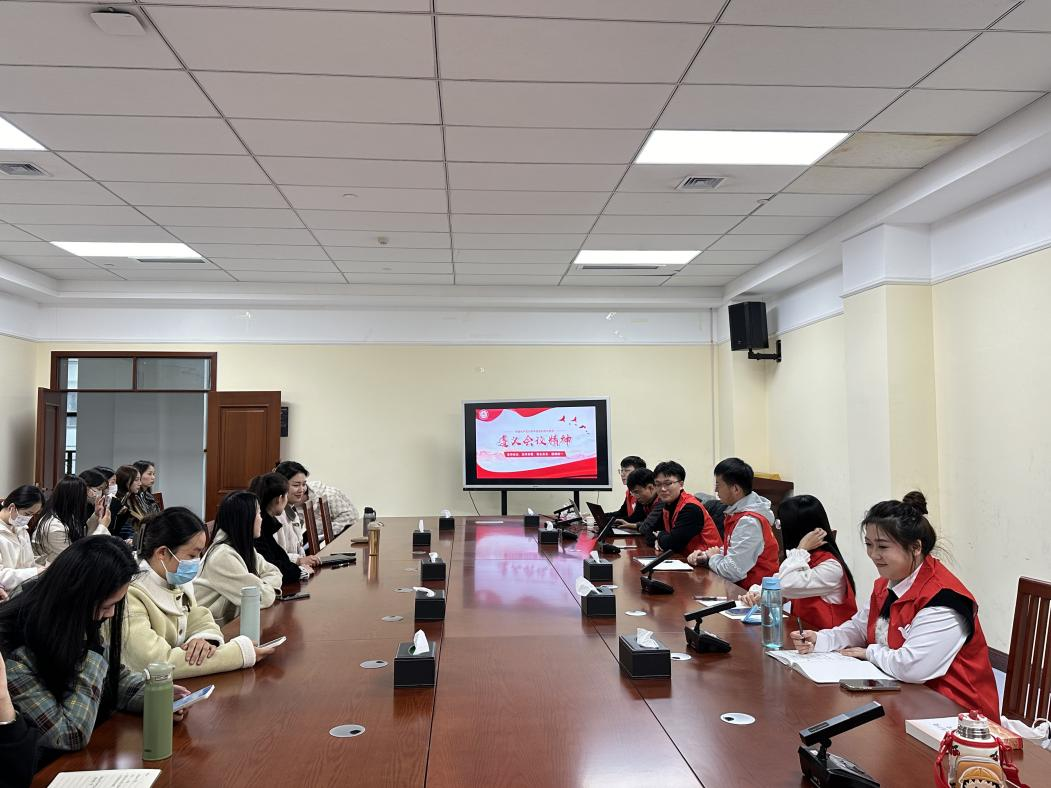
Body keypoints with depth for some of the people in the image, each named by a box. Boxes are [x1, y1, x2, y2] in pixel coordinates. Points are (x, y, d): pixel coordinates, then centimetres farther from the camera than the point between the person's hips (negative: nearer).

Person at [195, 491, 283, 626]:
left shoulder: (245, 547, 3)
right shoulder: (223, 556, -22)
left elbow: (274, 573, 9)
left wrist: (262, 586, -9)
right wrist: (267, 587, -3)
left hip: (232, 622, 7)